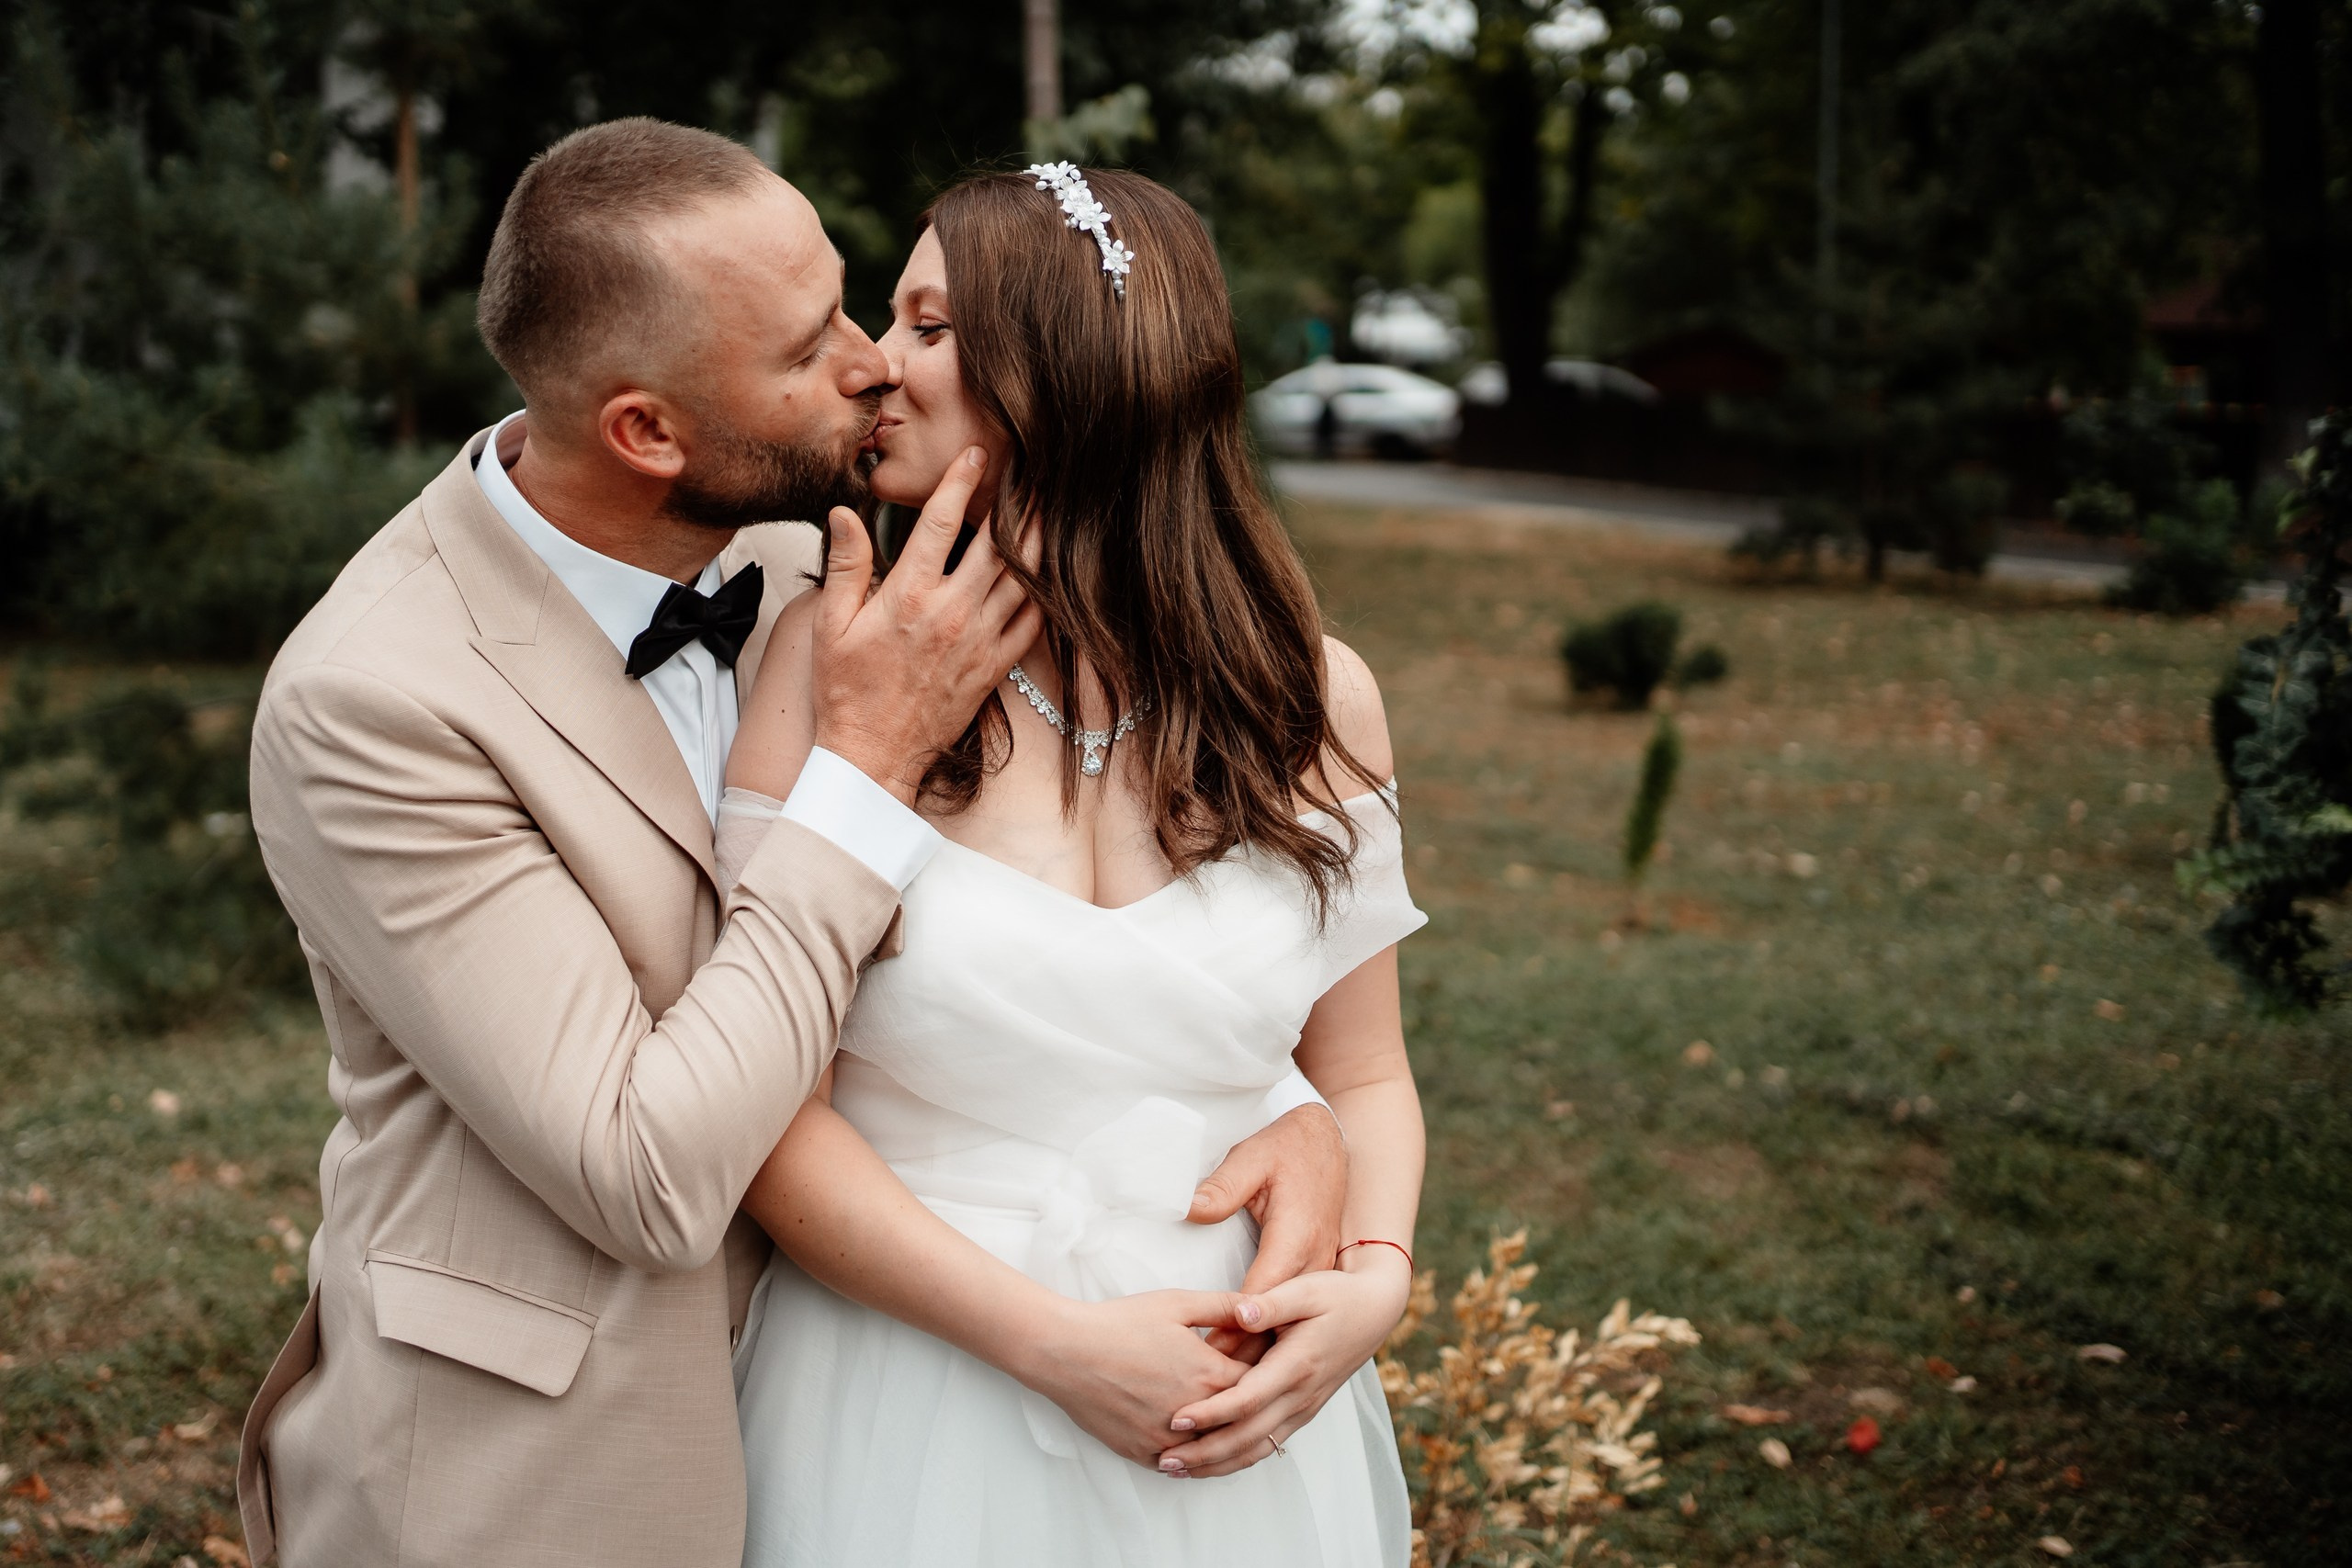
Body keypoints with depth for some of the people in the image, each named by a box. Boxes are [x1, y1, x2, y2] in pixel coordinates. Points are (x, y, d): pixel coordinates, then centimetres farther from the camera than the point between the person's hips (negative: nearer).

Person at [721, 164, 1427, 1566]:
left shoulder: (1315, 698, -2)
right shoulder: (840, 656, -10)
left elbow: (1361, 1072, 8)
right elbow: (759, 1103, -12)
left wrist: (1373, 1282, -12)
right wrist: (1059, 1343, -18)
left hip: (1237, 1422, 3)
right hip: (913, 1421, -2)